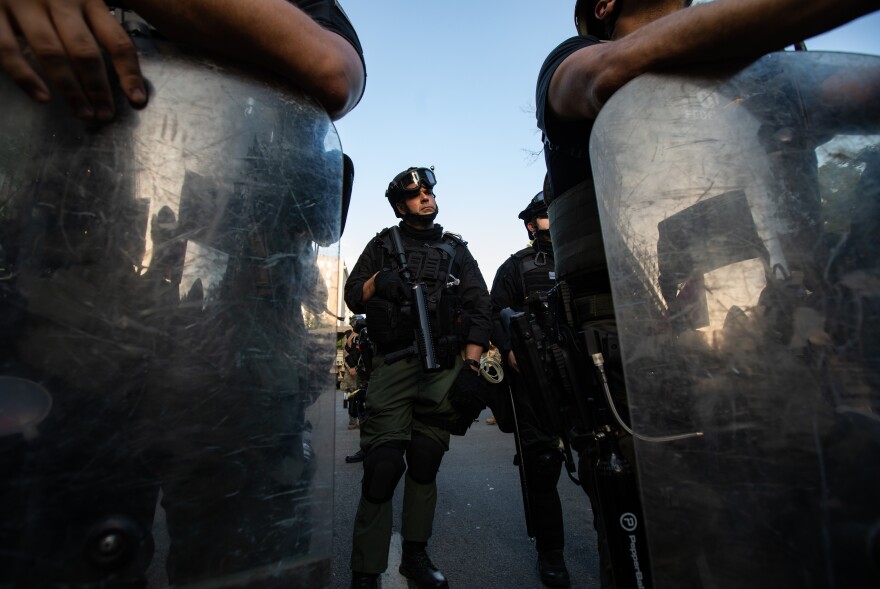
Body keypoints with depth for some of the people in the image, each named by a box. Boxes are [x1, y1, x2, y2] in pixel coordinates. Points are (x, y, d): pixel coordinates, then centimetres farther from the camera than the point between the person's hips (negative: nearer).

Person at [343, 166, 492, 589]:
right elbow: (353, 298, 11)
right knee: (383, 466, -5)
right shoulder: (383, 245, 15)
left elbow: (479, 309, 7)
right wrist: (376, 282, -11)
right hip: (393, 366, -1)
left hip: (444, 370, 2)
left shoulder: (456, 250, 16)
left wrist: (471, 368, -4)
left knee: (425, 464, 9)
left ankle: (415, 555, 28)